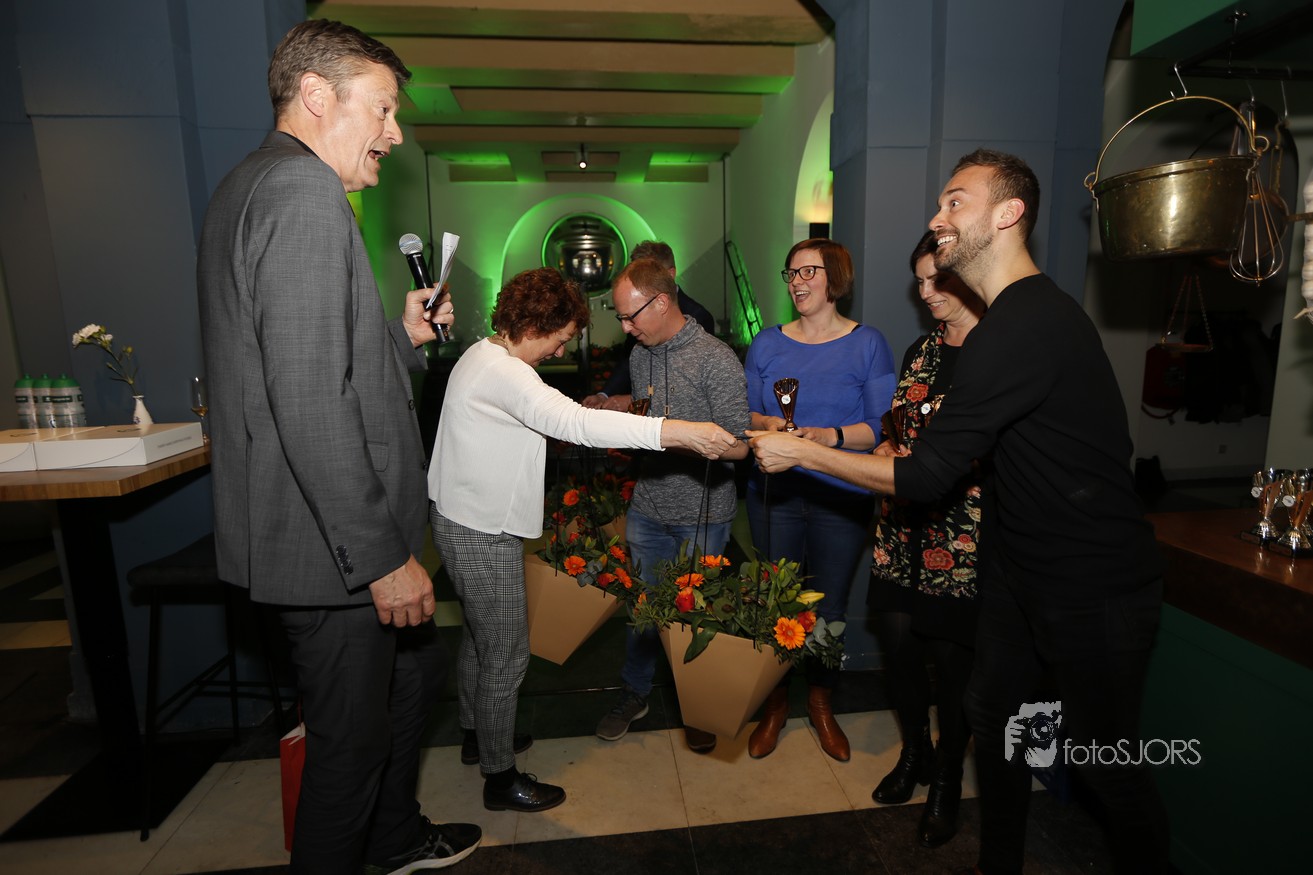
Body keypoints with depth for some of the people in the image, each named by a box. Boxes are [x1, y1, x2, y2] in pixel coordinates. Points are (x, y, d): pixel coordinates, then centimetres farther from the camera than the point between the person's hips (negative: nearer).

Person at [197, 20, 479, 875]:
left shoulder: (252, 186, 17)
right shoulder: (305, 192, -17)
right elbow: (310, 401, -27)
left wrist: (401, 336, 12)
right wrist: (381, 554, -23)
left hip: (342, 536, 11)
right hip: (331, 546, -11)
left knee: (418, 670, 26)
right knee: (351, 738, 8)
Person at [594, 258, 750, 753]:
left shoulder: (716, 360, -16)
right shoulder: (639, 355, 6)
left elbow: (737, 446, -18)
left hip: (701, 517, -5)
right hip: (647, 509, 5)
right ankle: (635, 693, 39)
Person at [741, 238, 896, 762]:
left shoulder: (867, 344, -1)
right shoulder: (766, 344, 6)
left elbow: (881, 425, -7)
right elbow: (745, 413, 8)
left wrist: (832, 435, -23)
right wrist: (767, 424, -13)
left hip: (842, 500, -1)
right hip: (775, 495, 2)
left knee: (830, 607, 10)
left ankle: (821, 704, 36)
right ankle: (776, 704, 33)